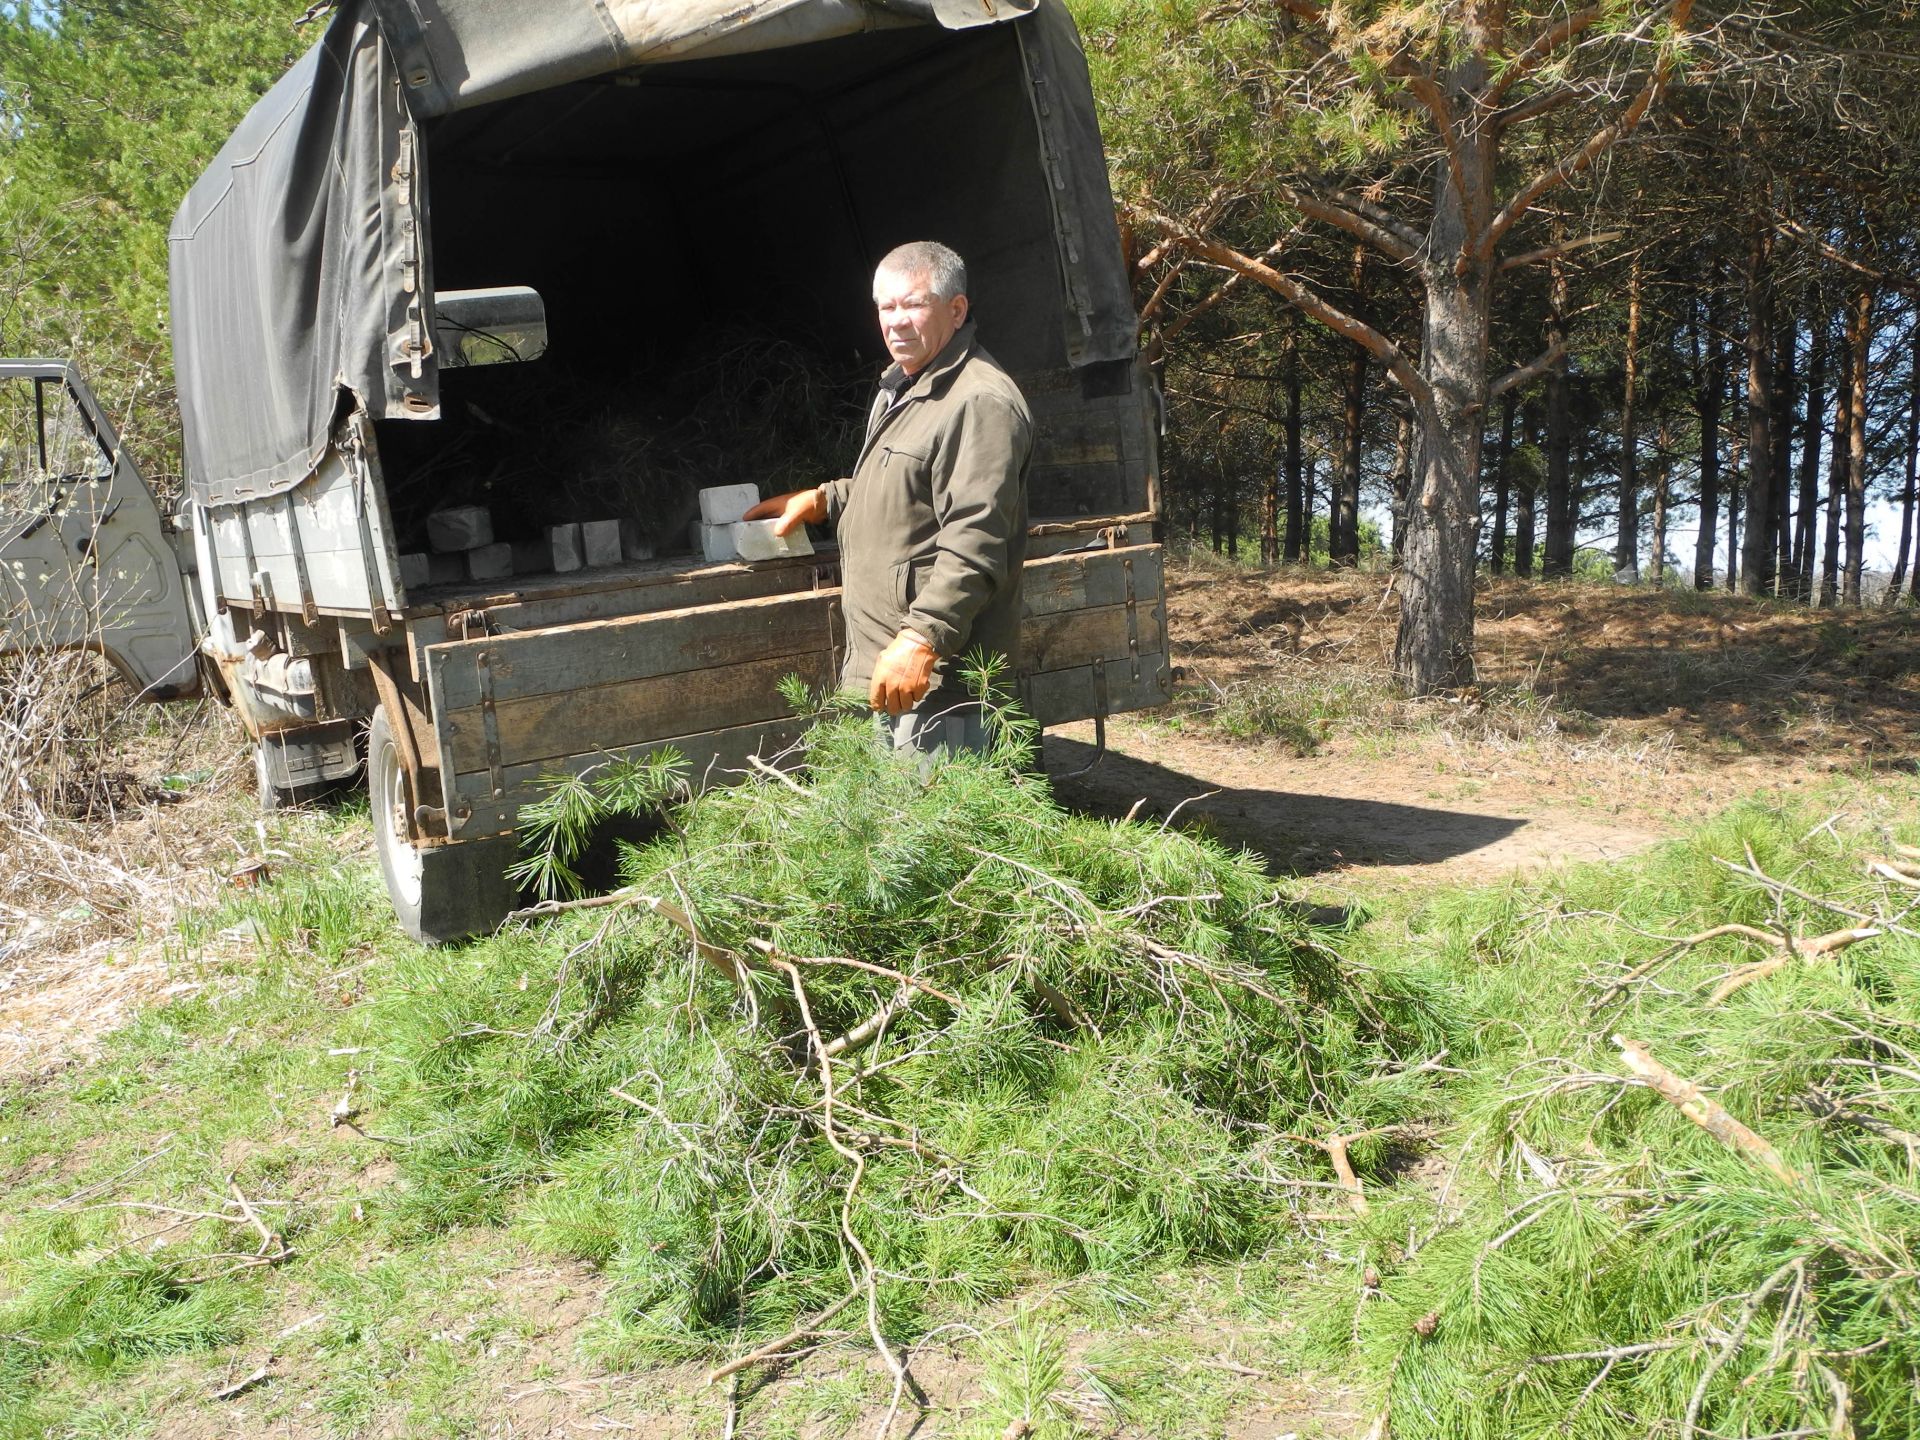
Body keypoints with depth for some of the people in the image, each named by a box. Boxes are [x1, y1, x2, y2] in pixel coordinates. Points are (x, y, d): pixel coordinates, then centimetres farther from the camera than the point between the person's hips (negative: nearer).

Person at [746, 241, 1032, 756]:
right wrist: (823, 500, 23)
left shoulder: (980, 403, -17)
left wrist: (922, 640, -30)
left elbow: (975, 544, -25)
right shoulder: (901, 388, 19)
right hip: (879, 664, 11)